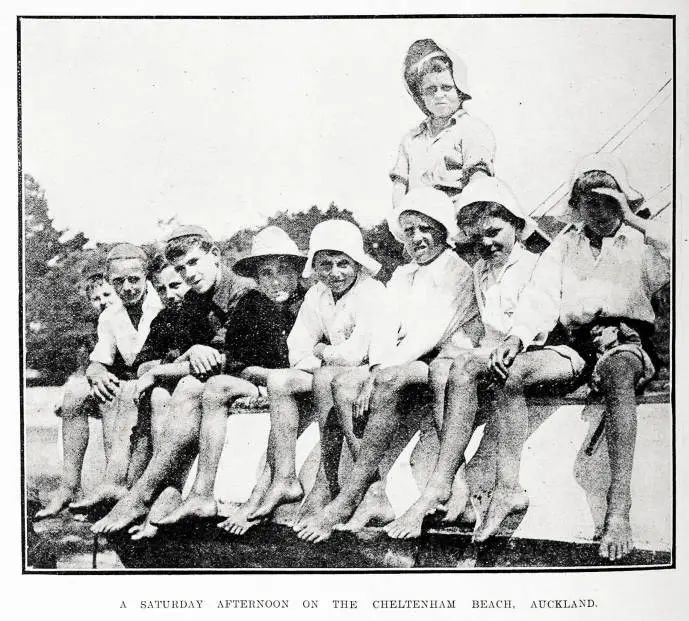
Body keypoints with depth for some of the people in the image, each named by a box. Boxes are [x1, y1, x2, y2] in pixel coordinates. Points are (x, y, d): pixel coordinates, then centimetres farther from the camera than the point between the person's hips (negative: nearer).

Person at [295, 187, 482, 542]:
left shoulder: (459, 270, 2)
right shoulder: (401, 276, 24)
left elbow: (434, 329, -11)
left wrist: (384, 369, -18)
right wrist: (376, 368, -10)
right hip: (404, 364, 7)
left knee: (389, 381, -35)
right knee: (344, 386, -20)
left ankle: (348, 499, -33)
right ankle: (375, 497, -31)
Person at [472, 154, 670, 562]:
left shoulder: (641, 244, 11)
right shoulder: (563, 248, 19)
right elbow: (542, 299, 7)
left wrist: (634, 222, -9)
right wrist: (516, 337, -11)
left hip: (626, 340, -3)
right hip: (574, 344, 4)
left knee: (617, 374, -39)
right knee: (512, 371, -23)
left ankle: (619, 510, -40)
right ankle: (508, 488, -21)